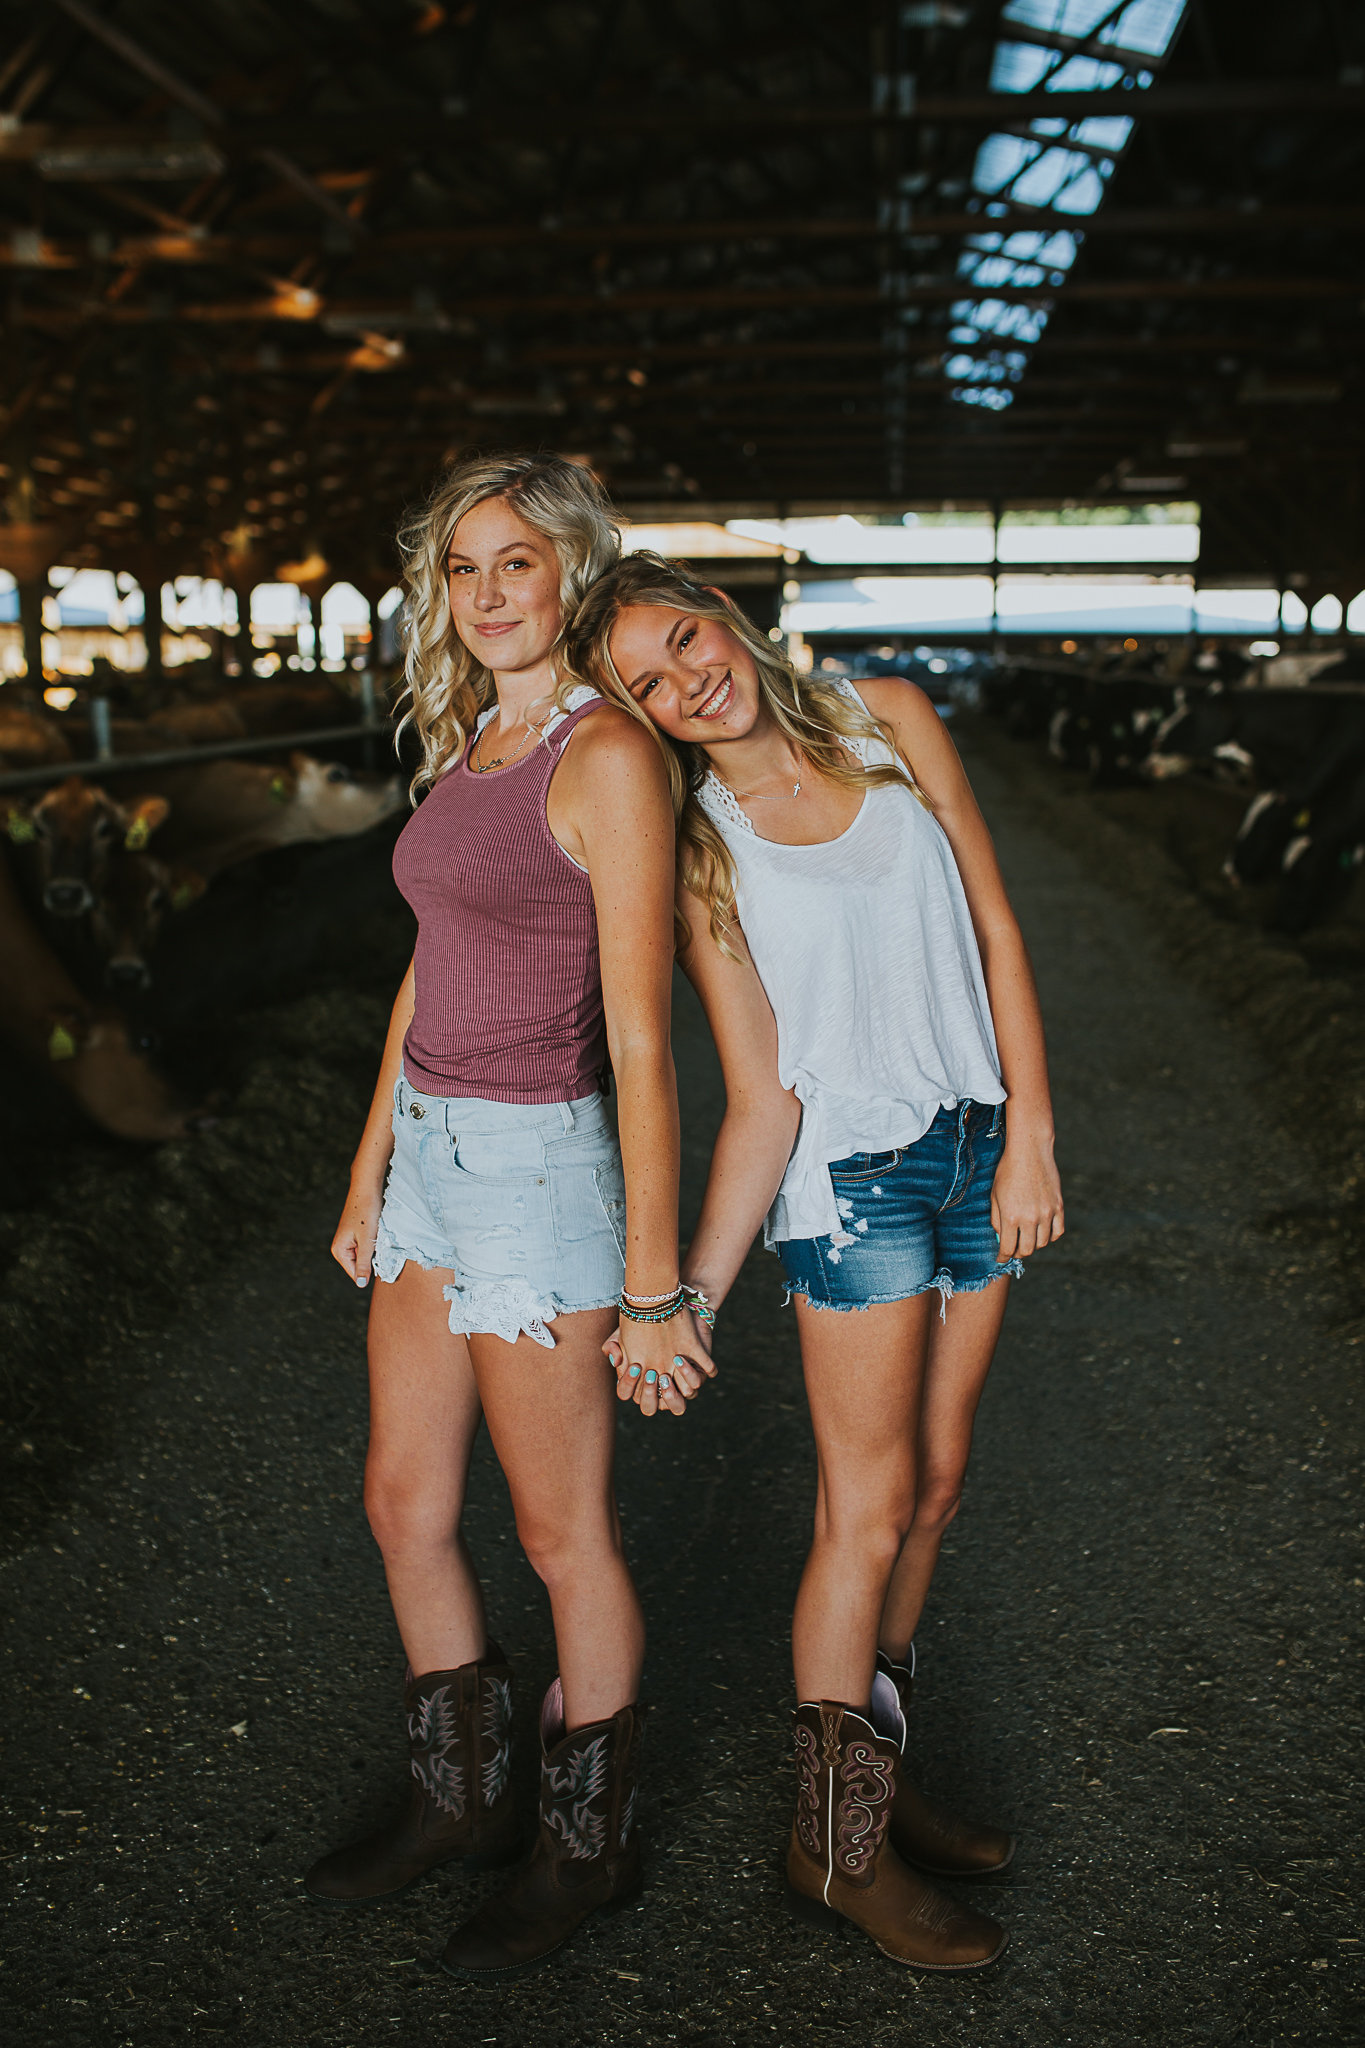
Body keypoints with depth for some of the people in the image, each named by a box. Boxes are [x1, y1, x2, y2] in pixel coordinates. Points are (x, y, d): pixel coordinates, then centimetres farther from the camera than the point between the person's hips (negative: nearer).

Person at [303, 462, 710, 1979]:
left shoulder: (605, 758, -15)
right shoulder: (465, 746, 10)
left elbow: (639, 1042, -18)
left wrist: (650, 1283, -17)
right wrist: (369, 1174, 19)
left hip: (535, 1171, -8)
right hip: (428, 1159, 9)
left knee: (562, 1536, 9)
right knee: (403, 1507, 18)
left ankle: (589, 1841, 31)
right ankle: (460, 1800, 39)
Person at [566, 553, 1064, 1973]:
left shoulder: (889, 722, 1)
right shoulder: (700, 852, -7)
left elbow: (995, 927, 1)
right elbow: (758, 1099, -10)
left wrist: (1030, 1137, -4)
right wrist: (690, 1294, -17)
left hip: (977, 1146, 4)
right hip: (848, 1174, -4)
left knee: (933, 1484, 12)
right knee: (870, 1504, 2)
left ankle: (872, 1770, 30)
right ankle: (834, 1842, 19)